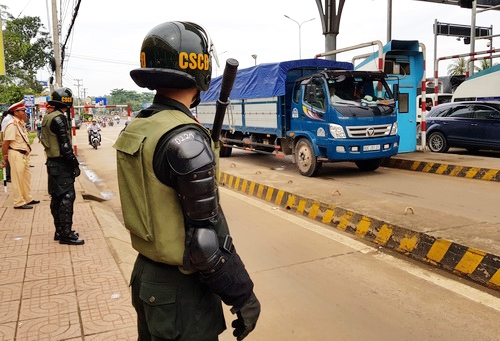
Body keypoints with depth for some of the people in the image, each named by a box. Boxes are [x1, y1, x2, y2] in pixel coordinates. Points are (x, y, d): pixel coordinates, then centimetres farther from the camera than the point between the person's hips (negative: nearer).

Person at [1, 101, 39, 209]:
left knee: (26, 177, 17)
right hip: (16, 154, -9)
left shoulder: (21, 123, 11)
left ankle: (27, 199, 29)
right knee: (17, 179, 0)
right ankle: (19, 202, 9)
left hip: (24, 154, 9)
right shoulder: (12, 125, -16)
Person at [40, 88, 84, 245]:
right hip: (61, 164, -10)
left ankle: (59, 231, 23)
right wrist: (75, 164, -14)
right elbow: (65, 145, -20)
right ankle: (66, 234, -4)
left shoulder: (47, 117, 14)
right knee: (67, 197, -7)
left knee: (57, 197, 14)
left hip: (52, 162, 10)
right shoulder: (59, 118, -16)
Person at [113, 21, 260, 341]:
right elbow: (207, 240, -24)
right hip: (180, 289, -8)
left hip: (145, 274, 8)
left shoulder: (134, 130, 1)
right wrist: (244, 296, -14)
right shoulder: (185, 138, -25)